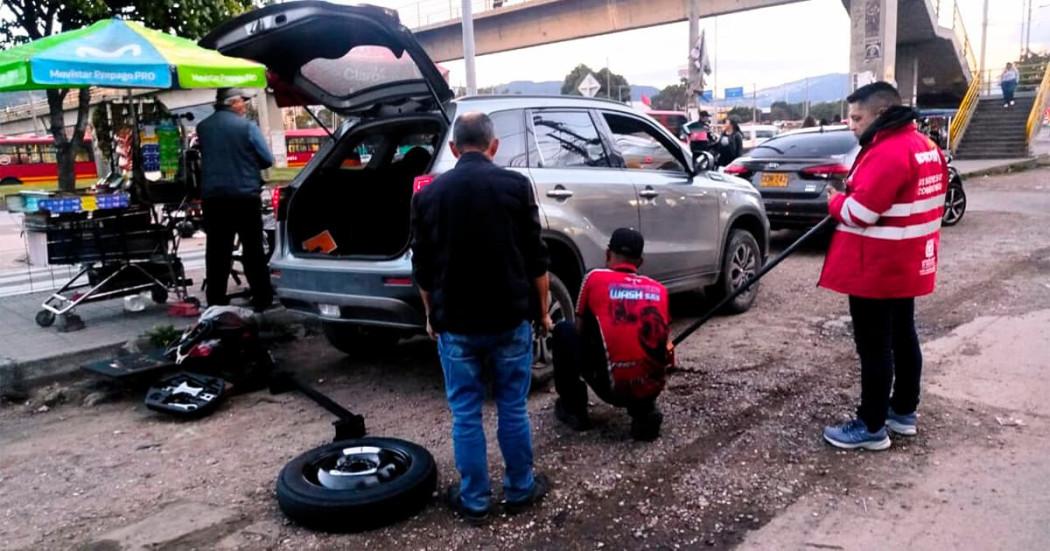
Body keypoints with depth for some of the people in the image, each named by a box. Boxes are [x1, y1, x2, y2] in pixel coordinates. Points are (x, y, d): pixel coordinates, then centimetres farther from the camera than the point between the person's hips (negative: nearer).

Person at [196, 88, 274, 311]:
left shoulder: (203, 127, 6)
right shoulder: (247, 126, -10)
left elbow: (205, 156, 16)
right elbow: (267, 159, -6)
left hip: (213, 198, 4)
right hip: (245, 197, -4)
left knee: (217, 252, 8)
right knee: (253, 250, 4)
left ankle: (216, 303, 11)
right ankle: (262, 300, 6)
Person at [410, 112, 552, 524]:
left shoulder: (428, 194, 1)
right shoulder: (515, 185, -5)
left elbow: (422, 268, 6)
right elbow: (536, 258, -4)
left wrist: (432, 316, 18)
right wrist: (542, 309, 8)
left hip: (455, 323, 1)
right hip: (511, 319, 0)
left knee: (465, 414, 10)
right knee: (513, 408, 12)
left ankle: (473, 500, 20)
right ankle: (520, 490, 25)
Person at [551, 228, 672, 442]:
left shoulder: (595, 278, 2)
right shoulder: (659, 289, 13)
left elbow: (580, 331, 13)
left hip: (612, 386, -3)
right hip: (652, 387, 4)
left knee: (564, 330, 15)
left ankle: (573, 410, 19)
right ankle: (645, 413, 14)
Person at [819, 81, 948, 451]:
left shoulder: (887, 153, -22)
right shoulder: (924, 147, 10)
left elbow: (859, 212, -25)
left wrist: (835, 201, -5)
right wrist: (848, 199, 9)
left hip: (876, 270, -10)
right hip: (906, 265, 10)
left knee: (874, 347, -1)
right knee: (902, 336, 19)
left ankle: (872, 427, 9)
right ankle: (904, 411, 32)